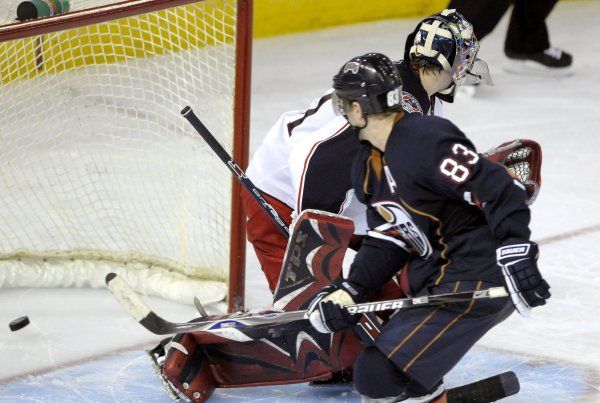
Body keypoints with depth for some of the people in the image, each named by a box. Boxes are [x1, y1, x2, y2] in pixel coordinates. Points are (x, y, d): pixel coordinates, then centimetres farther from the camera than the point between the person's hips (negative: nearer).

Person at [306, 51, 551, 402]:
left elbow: (499, 189, -25)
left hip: (479, 279, -11)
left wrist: (515, 253, -32)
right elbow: (389, 241, 11)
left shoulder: (425, 140, -20)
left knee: (381, 374, -18)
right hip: (436, 274, 11)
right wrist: (350, 290, -1)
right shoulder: (368, 165, 12)